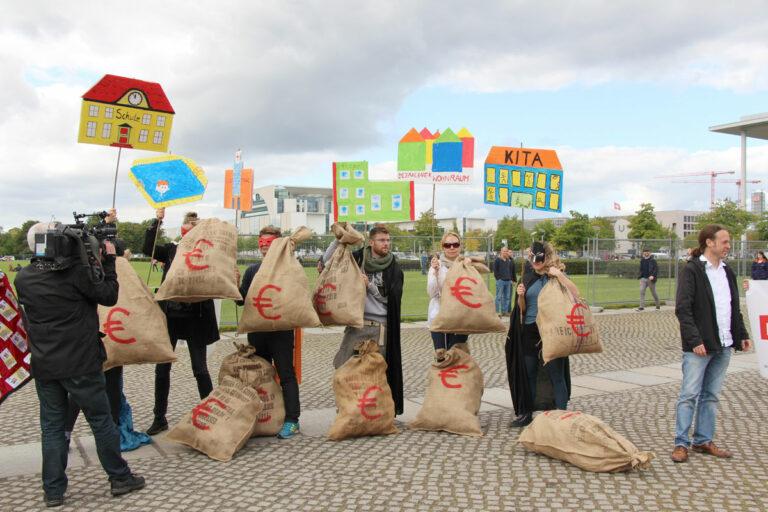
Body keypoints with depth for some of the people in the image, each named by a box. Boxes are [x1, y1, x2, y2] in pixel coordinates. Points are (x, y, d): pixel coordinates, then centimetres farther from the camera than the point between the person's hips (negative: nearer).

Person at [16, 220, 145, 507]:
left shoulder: (23, 278, 1)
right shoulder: (77, 272, -16)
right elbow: (109, 296, -6)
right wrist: (108, 262, 3)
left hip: (43, 366, 5)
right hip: (80, 365, -4)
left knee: (52, 427, 13)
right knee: (101, 421, 8)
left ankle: (53, 491, 17)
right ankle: (120, 478, 19)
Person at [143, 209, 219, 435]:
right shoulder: (171, 250, 5)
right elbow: (148, 248, -9)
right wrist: (157, 221, -13)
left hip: (194, 317, -3)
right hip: (169, 315, 3)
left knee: (200, 369, 3)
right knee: (162, 368, 9)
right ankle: (160, 418, 22)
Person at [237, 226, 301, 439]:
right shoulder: (252, 270, 11)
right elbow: (241, 300, 10)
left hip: (281, 328, -5)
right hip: (256, 329, 5)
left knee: (286, 374, -2)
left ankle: (291, 420, 2)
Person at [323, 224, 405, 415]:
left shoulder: (394, 268, 5)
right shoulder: (357, 259, 7)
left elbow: (389, 298, -1)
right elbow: (328, 259, 8)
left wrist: (370, 286, -14)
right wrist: (338, 239, -4)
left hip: (381, 326, -1)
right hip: (356, 322, 1)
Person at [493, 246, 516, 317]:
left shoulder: (510, 261, 14)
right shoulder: (497, 260, 1)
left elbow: (513, 271, 17)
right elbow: (495, 271, -1)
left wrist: (514, 280, 10)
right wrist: (499, 278, -9)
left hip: (508, 281, 5)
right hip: (500, 281, -5)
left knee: (507, 297, 7)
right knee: (499, 297, -3)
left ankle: (506, 311, 15)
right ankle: (498, 311, 0)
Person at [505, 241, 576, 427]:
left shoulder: (556, 277, -2)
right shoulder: (528, 279, 11)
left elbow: (575, 294, -19)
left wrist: (559, 275, -24)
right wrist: (520, 296, -6)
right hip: (529, 332, 5)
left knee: (556, 374, -1)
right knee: (528, 373, 10)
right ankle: (526, 413, 19)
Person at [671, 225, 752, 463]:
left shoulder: (727, 271, 14)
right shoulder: (692, 270, -9)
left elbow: (735, 307, 22)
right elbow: (682, 309, -15)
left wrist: (742, 335, 14)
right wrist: (695, 340, -20)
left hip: (723, 345, 7)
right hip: (699, 347, -7)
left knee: (711, 395, 12)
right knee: (690, 394, -4)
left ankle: (704, 441, 21)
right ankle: (681, 443, 4)